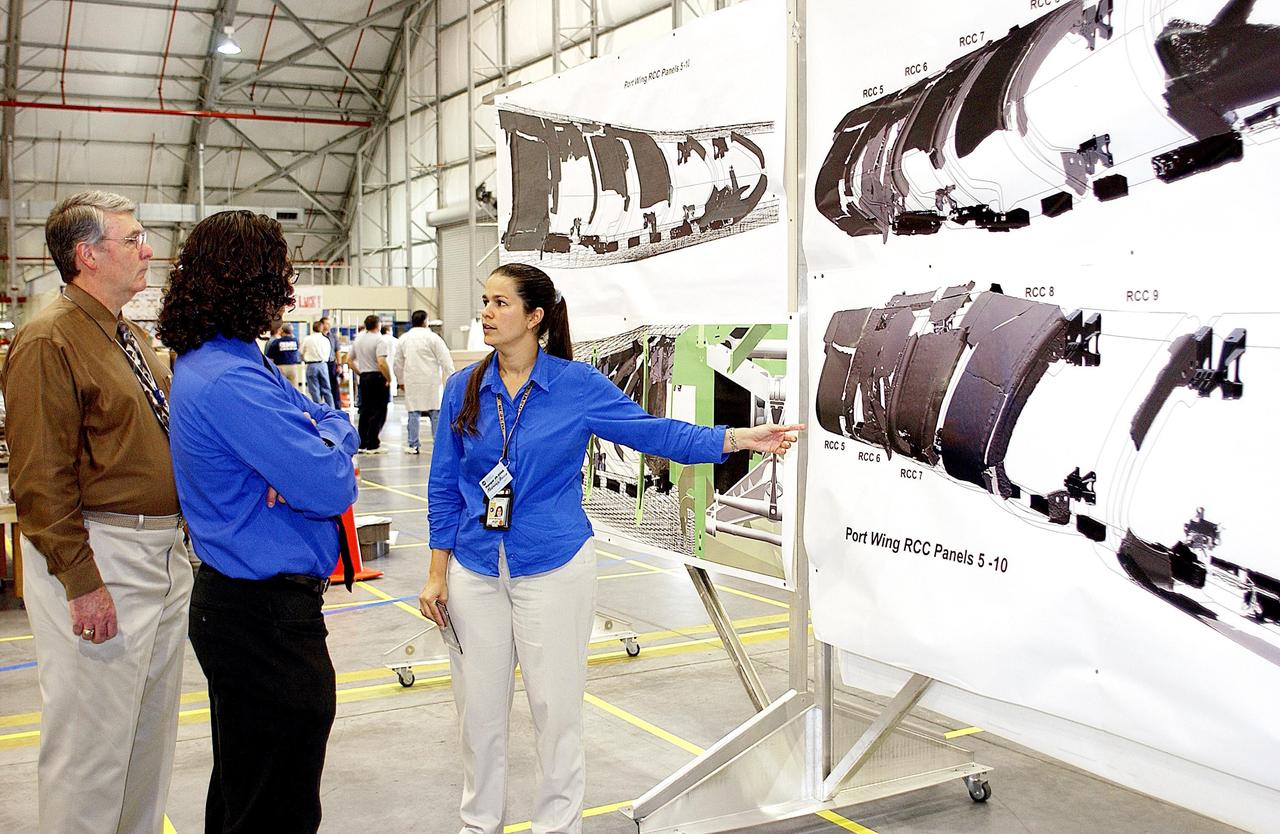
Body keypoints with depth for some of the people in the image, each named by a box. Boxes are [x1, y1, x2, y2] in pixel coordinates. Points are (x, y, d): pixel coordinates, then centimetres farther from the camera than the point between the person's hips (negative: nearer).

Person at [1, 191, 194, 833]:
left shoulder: (133, 337, 14)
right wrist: (80, 582, -20)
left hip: (163, 554, 9)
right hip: (98, 559, -9)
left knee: (152, 729, 18)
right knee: (94, 736, 0)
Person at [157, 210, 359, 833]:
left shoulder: (223, 362, 10)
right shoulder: (230, 381, -23)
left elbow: (330, 416, 16)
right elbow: (331, 488, -22)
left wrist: (325, 434, -5)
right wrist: (333, 431, -3)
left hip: (236, 599, 11)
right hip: (267, 617, -11)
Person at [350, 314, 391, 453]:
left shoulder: (358, 339, 10)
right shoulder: (379, 340, -13)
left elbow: (350, 360, 16)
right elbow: (382, 363, -24)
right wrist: (389, 379, -14)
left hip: (363, 377, 7)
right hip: (377, 377, -7)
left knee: (365, 410, 14)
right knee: (378, 412, -3)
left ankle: (362, 443, 16)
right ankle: (372, 445, -5)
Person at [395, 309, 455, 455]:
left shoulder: (404, 338, 9)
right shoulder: (432, 337, -5)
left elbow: (398, 363, 17)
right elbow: (445, 360, -7)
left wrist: (401, 380, 27)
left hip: (412, 381, 4)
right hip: (431, 381, -4)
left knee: (413, 413, 8)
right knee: (436, 413, 1)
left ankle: (412, 445, 10)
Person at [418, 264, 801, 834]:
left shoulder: (577, 385, -6)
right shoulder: (463, 388, 1)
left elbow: (654, 431, -6)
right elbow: (444, 487, 6)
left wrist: (739, 438, -17)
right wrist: (438, 574, 4)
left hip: (553, 568, -2)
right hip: (474, 572, 3)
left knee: (556, 708, 6)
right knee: (478, 708, 11)